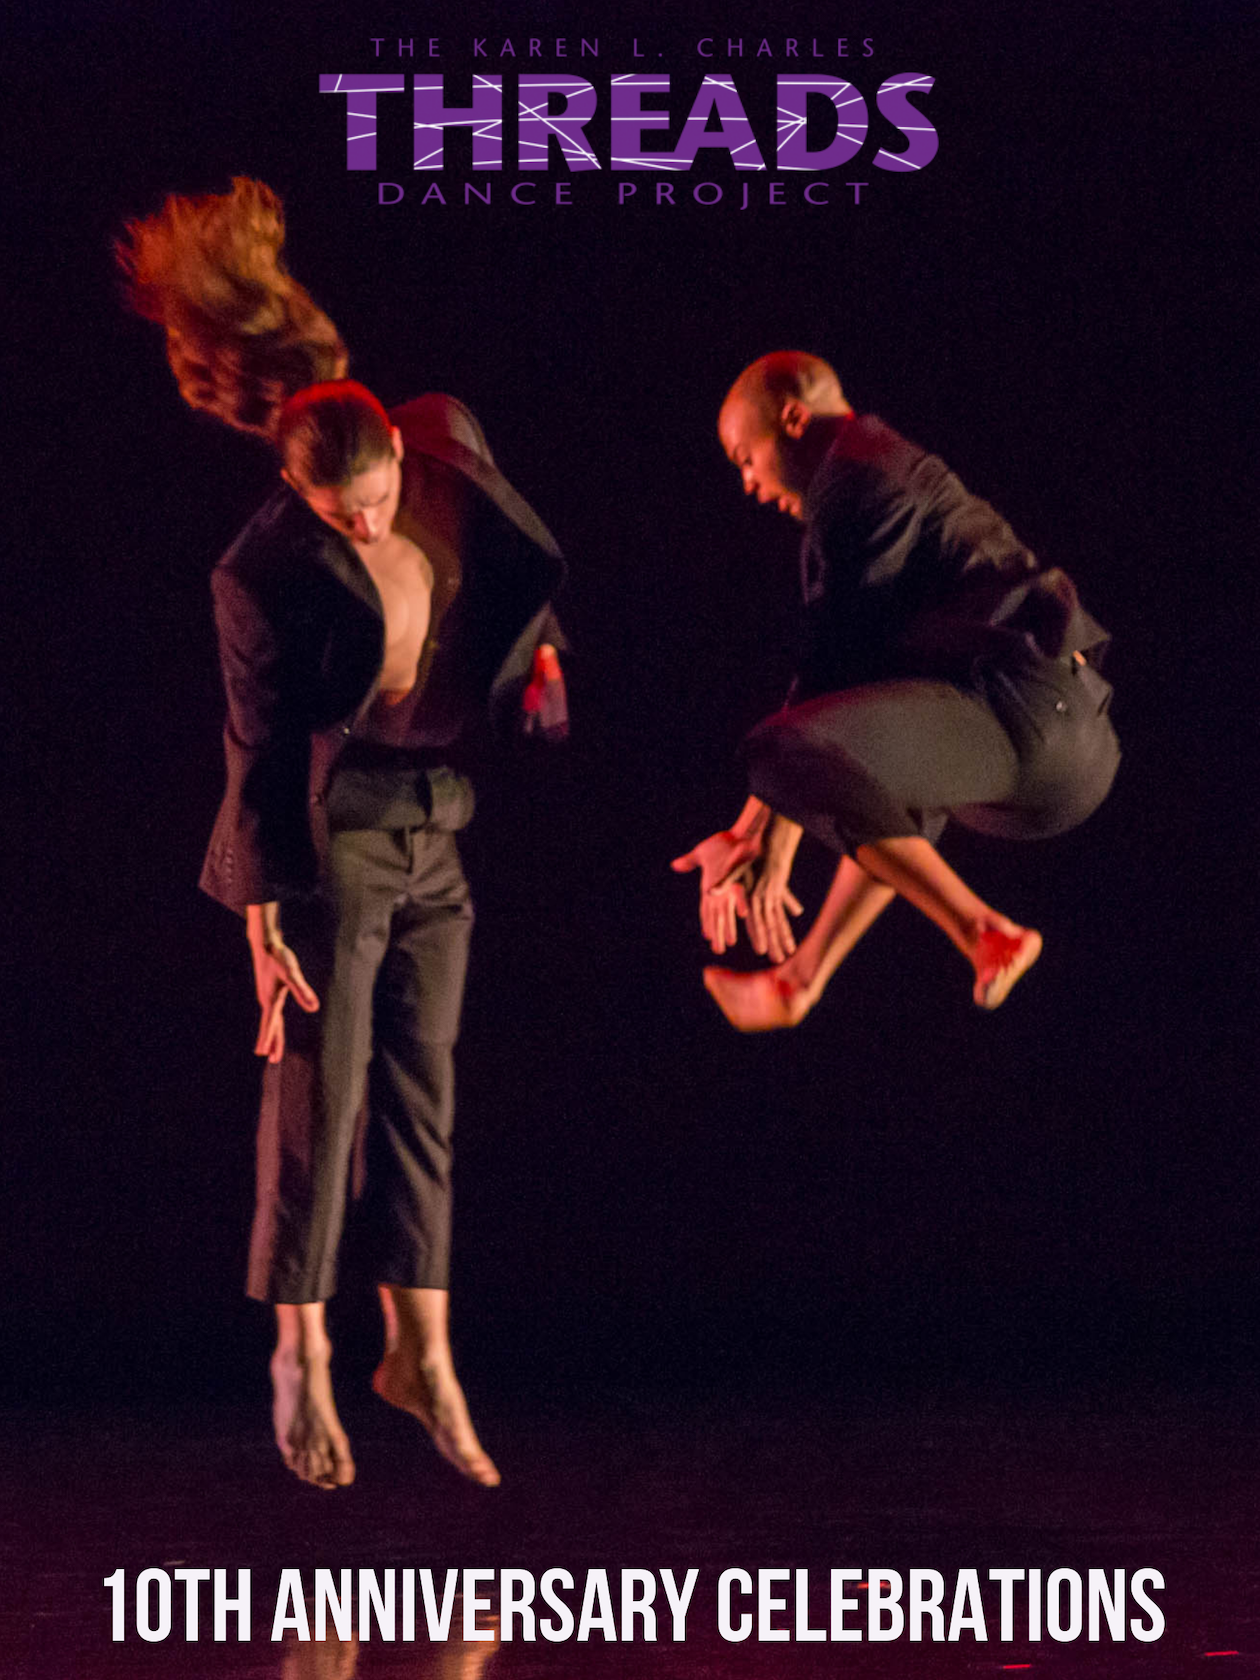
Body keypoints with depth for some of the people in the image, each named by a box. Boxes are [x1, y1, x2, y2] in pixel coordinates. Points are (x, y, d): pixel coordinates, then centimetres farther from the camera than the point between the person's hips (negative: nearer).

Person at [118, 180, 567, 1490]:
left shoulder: (448, 444, -6)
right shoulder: (265, 574, -20)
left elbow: (518, 563, 16)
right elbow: (260, 751, -14)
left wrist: (540, 655, 4)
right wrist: (264, 920, -13)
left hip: (435, 827, 6)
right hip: (332, 833, -6)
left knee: (419, 1095, 9)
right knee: (322, 1098, -4)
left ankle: (422, 1355, 15)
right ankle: (302, 1357, 8)